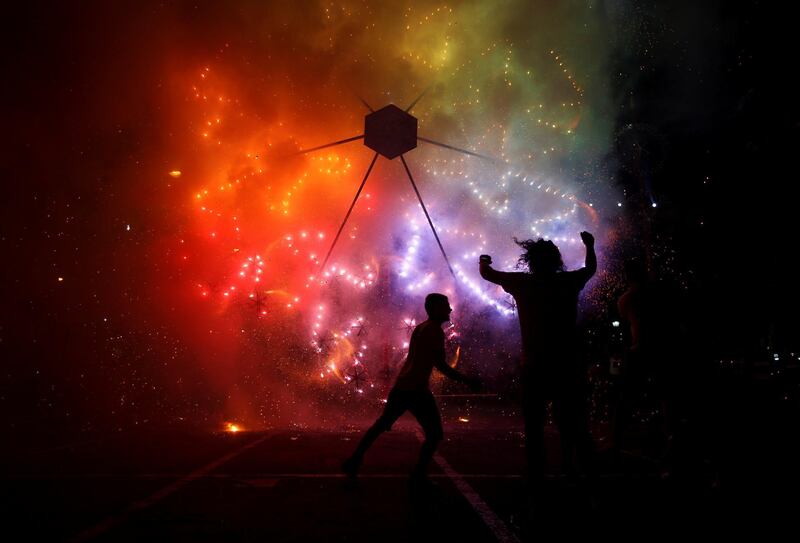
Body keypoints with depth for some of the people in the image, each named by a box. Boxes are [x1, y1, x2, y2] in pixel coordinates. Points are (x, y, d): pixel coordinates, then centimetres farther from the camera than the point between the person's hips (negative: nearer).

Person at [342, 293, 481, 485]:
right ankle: (418, 476, 1)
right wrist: (467, 380, -13)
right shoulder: (435, 331, -11)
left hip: (401, 386, 9)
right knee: (434, 434, 1)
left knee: (382, 424, 20)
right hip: (416, 389, -9)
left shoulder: (420, 328, 16)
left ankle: (354, 461, 25)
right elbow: (441, 365, -17)